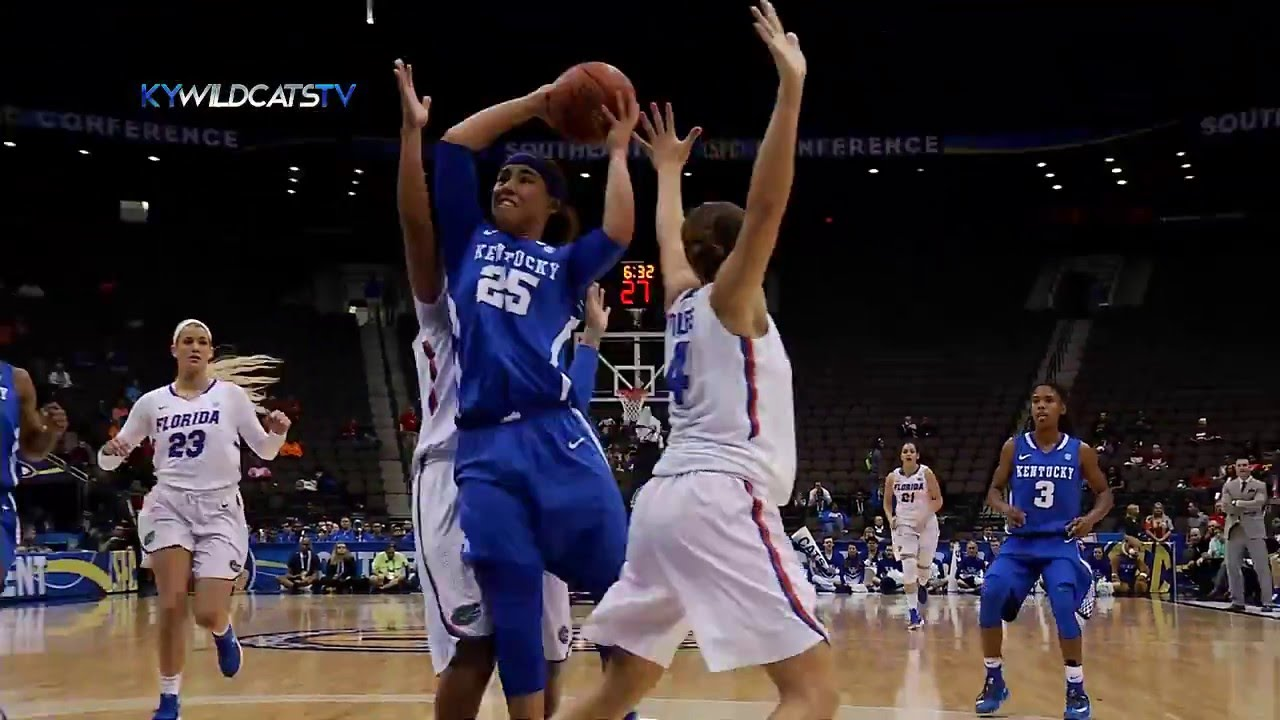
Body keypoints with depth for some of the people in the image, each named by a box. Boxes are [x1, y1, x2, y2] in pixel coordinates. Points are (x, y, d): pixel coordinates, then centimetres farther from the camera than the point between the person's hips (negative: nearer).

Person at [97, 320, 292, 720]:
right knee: (172, 607, -14)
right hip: (170, 506, 1)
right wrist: (110, 451, -13)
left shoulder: (232, 394, 2)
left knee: (208, 616, -11)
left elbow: (266, 451, 5)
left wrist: (278, 431, -17)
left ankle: (224, 632, 28)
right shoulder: (152, 402, 6)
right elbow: (110, 460, 11)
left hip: (219, 509, -1)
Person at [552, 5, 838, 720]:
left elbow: (669, 239, 41)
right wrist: (791, 85, -16)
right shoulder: (730, 300, 1)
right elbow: (767, 203, -13)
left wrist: (670, 170, 56)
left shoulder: (684, 300, 20)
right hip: (721, 499, -9)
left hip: (669, 496, 9)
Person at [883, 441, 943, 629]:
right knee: (908, 569, -12)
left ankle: (922, 585, 47)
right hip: (904, 525, 1)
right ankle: (913, 612, -9)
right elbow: (887, 502, 11)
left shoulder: (926, 474, -9)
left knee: (924, 566, 9)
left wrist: (925, 515, -20)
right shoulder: (892, 477, -2)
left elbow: (938, 500, -6)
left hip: (927, 524, -1)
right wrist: (890, 518, -7)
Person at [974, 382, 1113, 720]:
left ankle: (1076, 690, -6)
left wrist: (1091, 517, -14)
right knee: (990, 595, -18)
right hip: (1019, 542, 2)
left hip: (1060, 543, -2)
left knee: (1064, 605, -22)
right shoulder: (1013, 447, 1)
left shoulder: (1080, 451, -2)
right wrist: (1005, 509, -14)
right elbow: (994, 490, 9)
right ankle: (994, 681, 0)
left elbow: (1105, 493, 7)